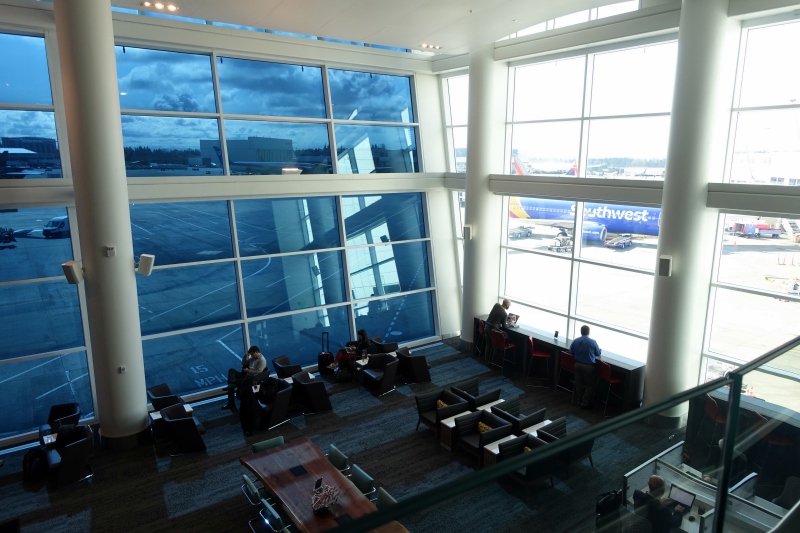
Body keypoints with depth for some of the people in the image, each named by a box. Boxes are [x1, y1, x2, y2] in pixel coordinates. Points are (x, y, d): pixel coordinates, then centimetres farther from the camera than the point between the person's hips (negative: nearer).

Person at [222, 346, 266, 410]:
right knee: (231, 370, -5)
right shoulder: (253, 358, 16)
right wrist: (246, 355, 7)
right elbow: (243, 363, 21)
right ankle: (231, 384, -30)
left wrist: (248, 371, -16)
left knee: (235, 382, -19)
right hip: (246, 375, 10)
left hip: (252, 378, -9)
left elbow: (259, 372, -21)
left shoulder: (262, 360, -12)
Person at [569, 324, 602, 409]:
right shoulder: (592, 342, -13)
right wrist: (595, 350, 23)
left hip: (578, 364, 4)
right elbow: (598, 353, 1)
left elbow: (571, 352, 7)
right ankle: (585, 403, 9)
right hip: (589, 366, -4)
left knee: (579, 383, 16)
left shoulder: (575, 341, -4)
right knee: (590, 385, 8)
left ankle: (580, 400, 29)